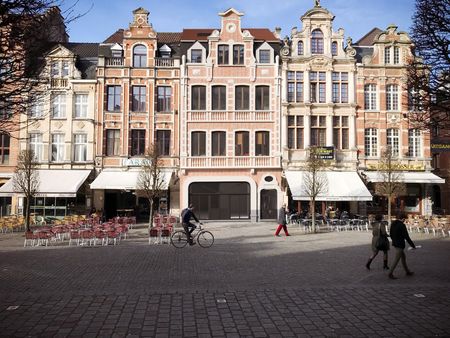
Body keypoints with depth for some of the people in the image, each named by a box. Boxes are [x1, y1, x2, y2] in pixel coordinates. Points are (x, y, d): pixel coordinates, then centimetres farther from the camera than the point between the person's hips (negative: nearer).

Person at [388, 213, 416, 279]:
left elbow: (391, 235, 14)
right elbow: (406, 237, -17)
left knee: (403, 257, 21)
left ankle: (407, 271, 32)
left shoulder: (393, 224, 6)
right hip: (400, 244, -9)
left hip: (395, 243, 9)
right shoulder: (402, 225, -19)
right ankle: (390, 273, 0)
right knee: (396, 259, -3)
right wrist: (412, 245, -7)